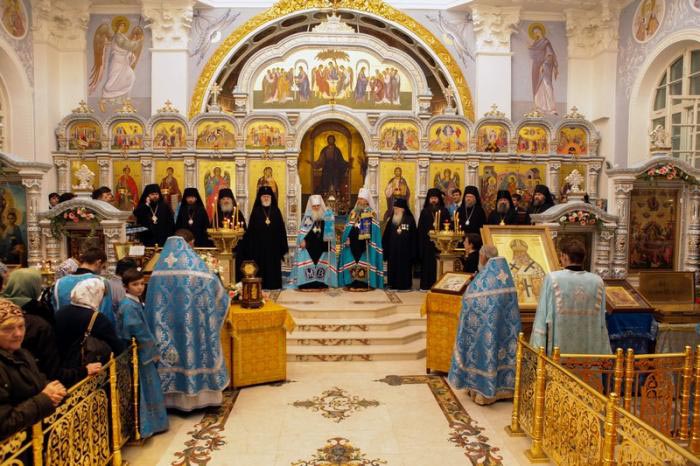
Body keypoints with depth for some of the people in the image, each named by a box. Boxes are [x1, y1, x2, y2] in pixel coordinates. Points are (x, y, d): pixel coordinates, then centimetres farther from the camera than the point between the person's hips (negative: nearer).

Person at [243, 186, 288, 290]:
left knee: (273, 267, 3)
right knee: (261, 267, -1)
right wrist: (251, 248, -7)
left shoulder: (276, 211, 7)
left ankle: (273, 286, 9)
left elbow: (282, 229, 6)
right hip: (260, 246, -1)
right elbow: (251, 231, 0)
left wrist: (283, 247, 0)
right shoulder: (256, 212, 3)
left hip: (274, 246, 1)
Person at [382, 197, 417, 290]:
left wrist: (413, 251, -8)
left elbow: (413, 236, -4)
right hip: (393, 249, 4)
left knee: (404, 267, 1)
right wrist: (385, 249, 4)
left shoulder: (410, 220, -4)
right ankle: (394, 284, 13)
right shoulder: (392, 219, 8)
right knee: (393, 266, 6)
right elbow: (386, 236, 9)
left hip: (405, 249, -4)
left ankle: (405, 284, 9)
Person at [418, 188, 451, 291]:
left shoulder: (444, 211, 6)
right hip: (427, 242, 1)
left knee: (438, 263, -3)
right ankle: (426, 284, 9)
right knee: (427, 262, 2)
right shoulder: (424, 212, 8)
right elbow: (420, 229, 5)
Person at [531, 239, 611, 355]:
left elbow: (542, 317, -9)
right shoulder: (598, 282, -1)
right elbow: (601, 322, 4)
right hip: (589, 351, 3)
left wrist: (537, 351, -3)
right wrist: (604, 358, 14)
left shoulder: (552, 278, -10)